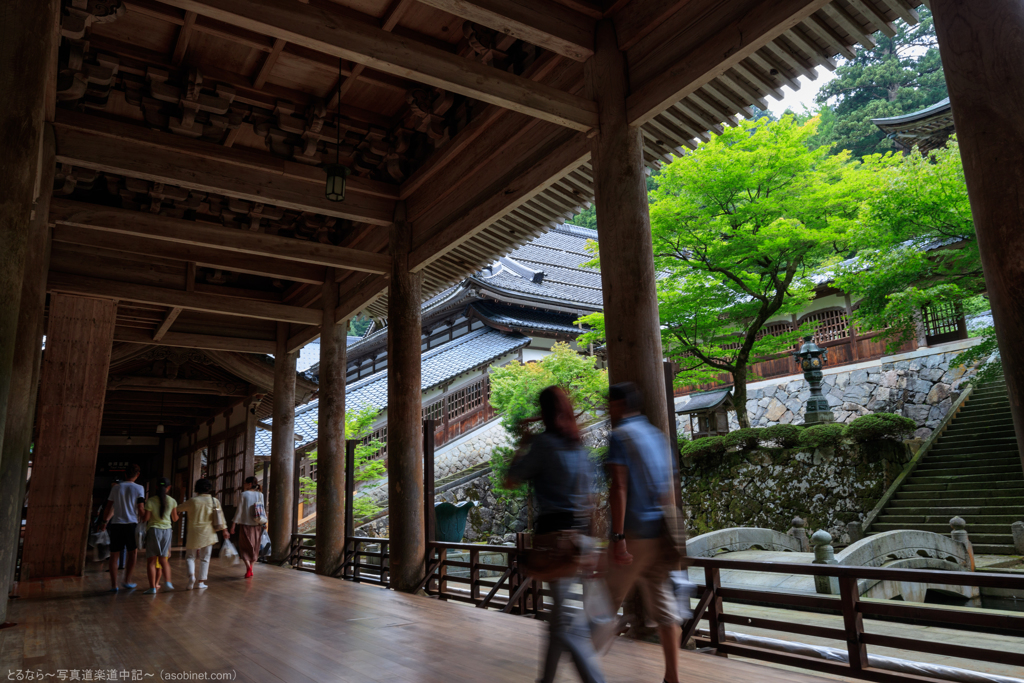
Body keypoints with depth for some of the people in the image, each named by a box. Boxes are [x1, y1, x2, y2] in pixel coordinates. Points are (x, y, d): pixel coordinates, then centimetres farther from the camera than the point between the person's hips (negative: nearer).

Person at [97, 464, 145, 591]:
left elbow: (108, 508, 10)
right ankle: (127, 581, 14)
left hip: (116, 524, 2)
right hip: (131, 524, -1)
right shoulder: (139, 488, -2)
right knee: (131, 553, 15)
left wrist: (104, 521, 24)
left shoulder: (116, 487, 5)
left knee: (114, 555, 7)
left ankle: (114, 585, 6)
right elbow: (140, 509, -5)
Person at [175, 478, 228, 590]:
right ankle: (201, 581, 8)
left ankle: (191, 575, -12)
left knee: (190, 556, 10)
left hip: (193, 533, -2)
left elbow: (179, 509, 9)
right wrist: (224, 530, 10)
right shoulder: (215, 501, 1)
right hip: (208, 534, 2)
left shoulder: (193, 501, -5)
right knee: (205, 558, 9)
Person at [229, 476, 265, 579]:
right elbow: (262, 510, 5)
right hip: (257, 525, 3)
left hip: (245, 525, -3)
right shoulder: (260, 495, 2)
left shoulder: (244, 494, -7)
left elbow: (239, 510, -9)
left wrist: (233, 526, -5)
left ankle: (248, 567, -16)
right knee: (254, 547, 14)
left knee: (245, 547, 5)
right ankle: (250, 569, 19)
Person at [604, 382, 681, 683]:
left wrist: (618, 537, -20)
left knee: (611, 600, 7)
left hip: (635, 533, -6)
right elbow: (669, 490, 16)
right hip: (661, 533, 6)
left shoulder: (620, 435, -9)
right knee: (662, 603, 9)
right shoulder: (657, 435, 13)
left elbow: (619, 488, -18)